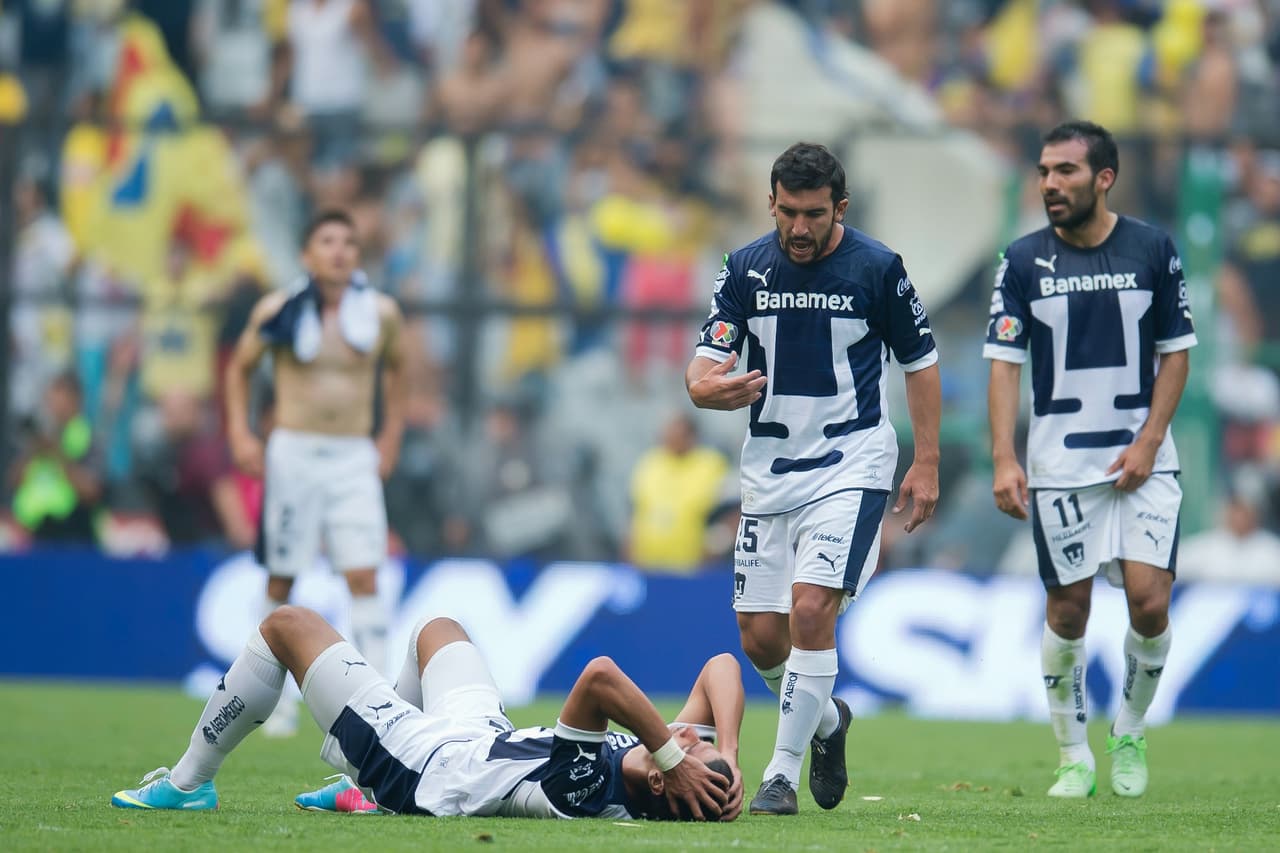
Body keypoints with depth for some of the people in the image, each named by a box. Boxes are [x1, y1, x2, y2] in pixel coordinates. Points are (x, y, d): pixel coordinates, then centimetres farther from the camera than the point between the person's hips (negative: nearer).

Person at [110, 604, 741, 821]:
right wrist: (730, 755, -35)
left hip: (410, 756, -8)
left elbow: (600, 676, -60)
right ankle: (366, 793, 48)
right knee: (435, 628, 34)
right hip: (486, 735, 8)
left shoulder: (582, 793, -44)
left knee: (287, 625, 9)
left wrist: (672, 756, -54)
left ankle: (187, 783, 29)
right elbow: (721, 665, -20)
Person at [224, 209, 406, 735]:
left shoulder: (381, 312, 1)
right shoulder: (278, 310, -3)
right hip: (292, 454, 0)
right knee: (281, 579, 5)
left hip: (355, 459, 0)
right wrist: (239, 434, 0)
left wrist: (391, 436, 12)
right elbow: (240, 366, 11)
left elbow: (395, 368, 20)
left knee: (364, 577, -11)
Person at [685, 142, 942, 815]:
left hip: (850, 462, -4)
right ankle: (824, 720, 33)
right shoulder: (746, 269, 0)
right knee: (760, 636, 3)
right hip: (769, 468, 4)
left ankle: (784, 771, -10)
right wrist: (713, 386, -27)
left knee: (812, 608, -19)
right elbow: (703, 367, -2)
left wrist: (926, 465, -2)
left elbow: (920, 361, 2)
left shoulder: (877, 268, -7)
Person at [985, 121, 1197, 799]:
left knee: (1149, 602, -10)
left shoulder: (1153, 251, 0)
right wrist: (1003, 459, -13)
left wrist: (1147, 443, -6)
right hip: (1060, 464, 0)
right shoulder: (1024, 260, 0)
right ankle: (1074, 760, 16)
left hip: (1142, 460, 0)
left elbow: (1175, 353, 5)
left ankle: (1129, 734, 15)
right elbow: (1004, 361, -2)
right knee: (1067, 611, 1)